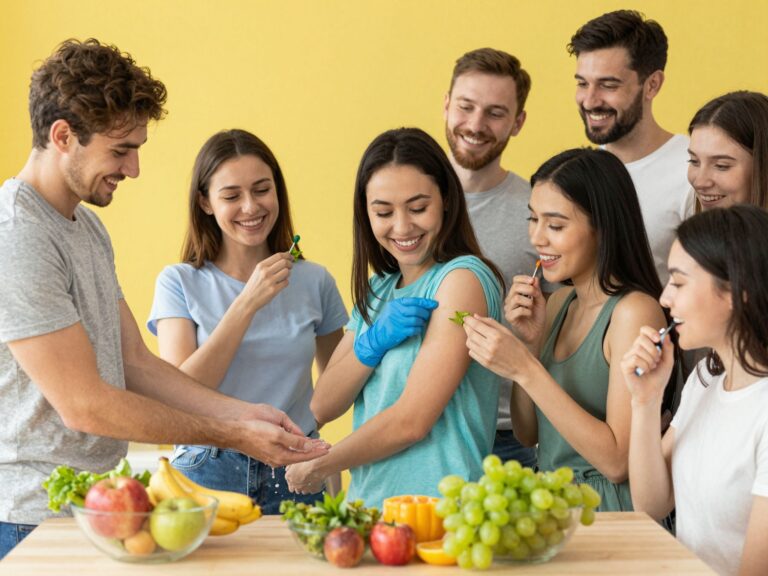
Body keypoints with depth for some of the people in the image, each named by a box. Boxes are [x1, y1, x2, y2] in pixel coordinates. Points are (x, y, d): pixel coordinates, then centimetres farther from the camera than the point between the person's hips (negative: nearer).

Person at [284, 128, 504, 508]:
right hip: (367, 503, 7)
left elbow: (411, 422, -11)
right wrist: (371, 344, -7)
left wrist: (315, 468, 2)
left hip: (438, 506, -7)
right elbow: (322, 407, 11)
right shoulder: (378, 289, 16)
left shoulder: (463, 279, -7)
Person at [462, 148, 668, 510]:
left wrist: (526, 369, -19)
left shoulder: (634, 311, -13)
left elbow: (617, 461, -17)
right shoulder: (559, 303, 10)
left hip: (607, 510, -6)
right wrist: (529, 342, -1)